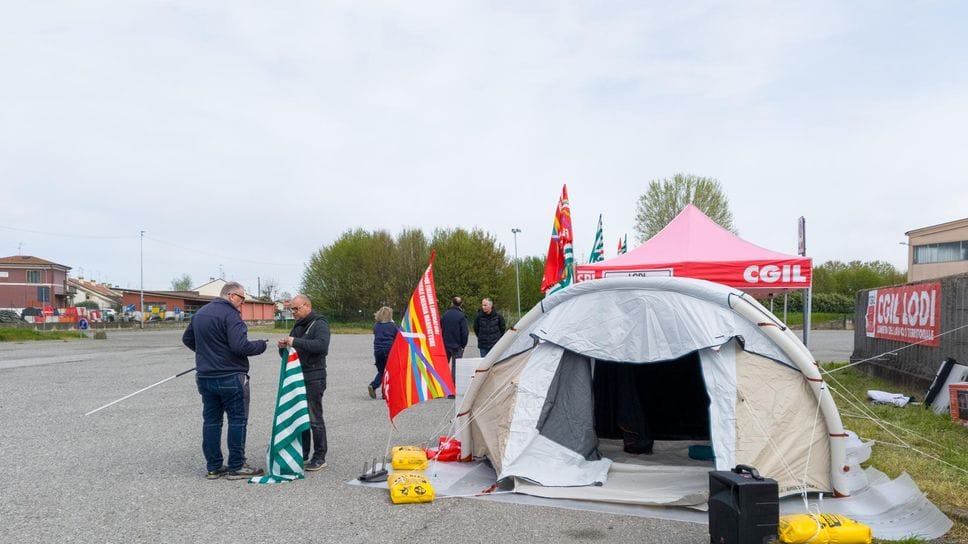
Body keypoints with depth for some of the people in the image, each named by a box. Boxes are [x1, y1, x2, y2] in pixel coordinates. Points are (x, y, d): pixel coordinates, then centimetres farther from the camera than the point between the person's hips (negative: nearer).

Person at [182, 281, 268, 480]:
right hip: (230, 377, -8)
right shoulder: (230, 314, -16)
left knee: (211, 420, 12)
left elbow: (187, 339, 24)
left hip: (205, 377, 8)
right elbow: (240, 346, -25)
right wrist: (261, 345, -9)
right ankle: (236, 467, 5)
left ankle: (213, 467, 17)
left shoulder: (200, 313, 12)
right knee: (237, 420, 2)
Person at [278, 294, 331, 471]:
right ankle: (302, 454, 22)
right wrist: (284, 347, -2)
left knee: (314, 419, -5)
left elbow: (322, 345, -28)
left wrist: (296, 342, -30)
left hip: (314, 378, -8)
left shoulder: (319, 324, -8)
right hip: (297, 378, 8)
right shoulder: (297, 326, 18)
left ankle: (319, 458, 3)